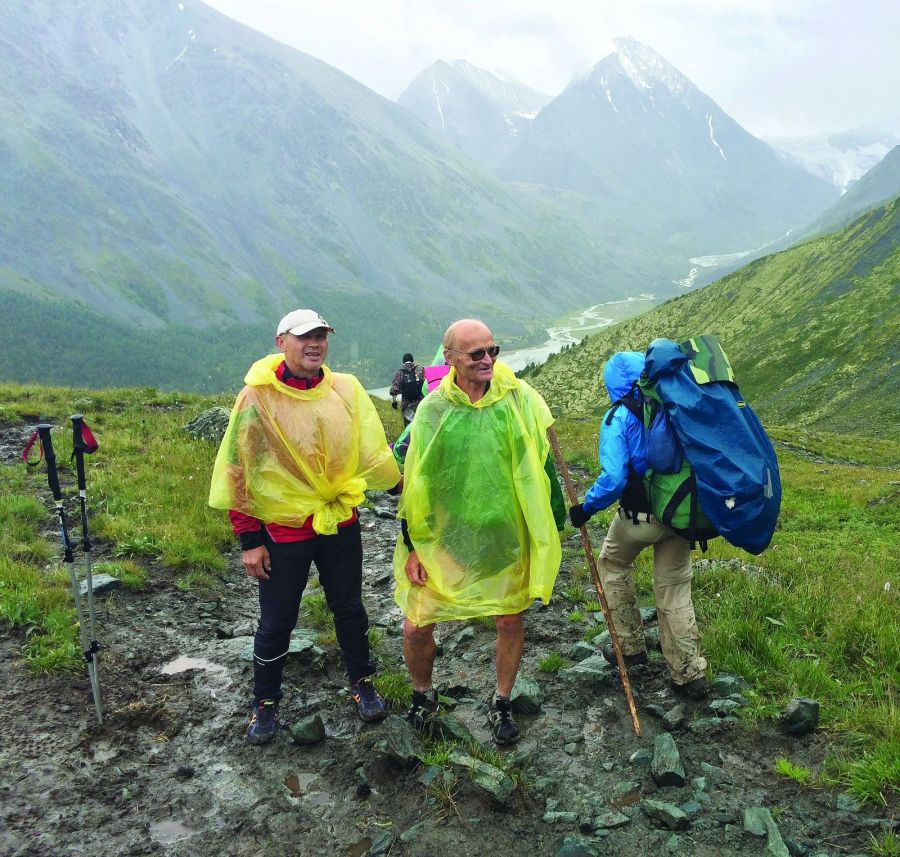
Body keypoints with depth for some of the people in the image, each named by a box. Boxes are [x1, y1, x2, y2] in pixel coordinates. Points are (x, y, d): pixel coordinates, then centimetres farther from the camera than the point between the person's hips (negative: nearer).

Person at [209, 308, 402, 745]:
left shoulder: (346, 389, -4)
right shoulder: (257, 397, -13)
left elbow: (373, 449, 5)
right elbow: (237, 470, -9)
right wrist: (249, 538, -9)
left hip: (341, 523, 3)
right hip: (283, 530, -3)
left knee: (350, 610, 18)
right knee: (276, 622, 11)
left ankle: (362, 682, 40)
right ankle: (265, 702, 33)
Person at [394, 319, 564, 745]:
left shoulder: (518, 398, -7)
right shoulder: (432, 409, -6)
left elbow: (542, 460, 3)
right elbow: (413, 481, 0)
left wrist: (552, 520, 2)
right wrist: (411, 546, 0)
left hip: (506, 537, 0)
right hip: (444, 538, 0)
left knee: (511, 621, 10)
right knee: (416, 626, 3)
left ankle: (501, 704, 36)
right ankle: (423, 697, 32)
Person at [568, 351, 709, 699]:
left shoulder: (618, 418, -16)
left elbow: (613, 479, -25)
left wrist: (586, 508, -11)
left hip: (638, 517, -4)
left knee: (613, 565, 24)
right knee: (674, 589, 15)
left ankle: (630, 646, 31)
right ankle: (690, 675, 18)